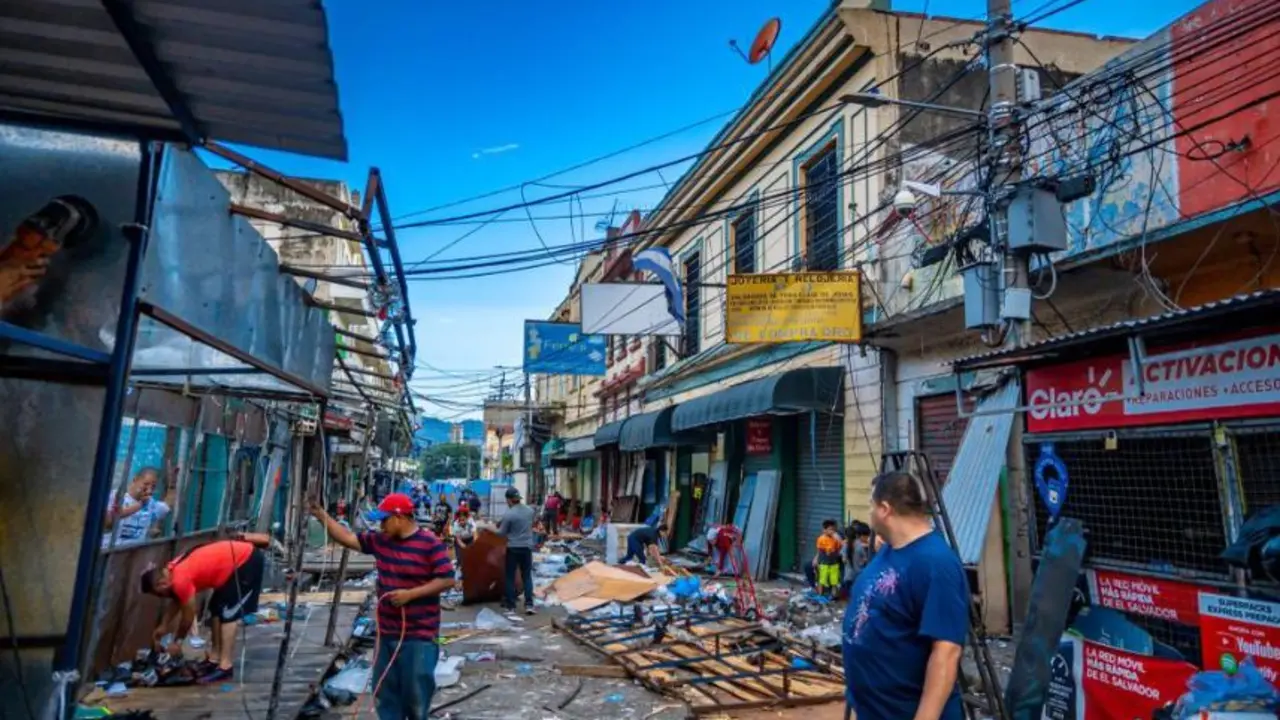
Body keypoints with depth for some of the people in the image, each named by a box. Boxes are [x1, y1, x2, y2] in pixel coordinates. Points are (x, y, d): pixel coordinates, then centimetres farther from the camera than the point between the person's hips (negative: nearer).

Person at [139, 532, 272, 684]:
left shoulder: (181, 580, -19)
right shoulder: (172, 571, 9)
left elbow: (188, 615, -6)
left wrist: (177, 642, 9)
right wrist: (163, 627, 35)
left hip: (246, 561, -10)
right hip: (243, 556, 10)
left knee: (228, 614, -8)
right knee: (217, 609, 15)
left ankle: (225, 667, -6)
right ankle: (215, 658, 22)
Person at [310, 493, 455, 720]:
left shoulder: (430, 544, -16)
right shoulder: (379, 540, 5)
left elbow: (447, 580, -17)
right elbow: (348, 538, 12)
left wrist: (410, 594, -22)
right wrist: (321, 515, 6)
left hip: (419, 635, -7)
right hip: (387, 632, 7)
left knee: (416, 691, 3)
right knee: (385, 691, 16)